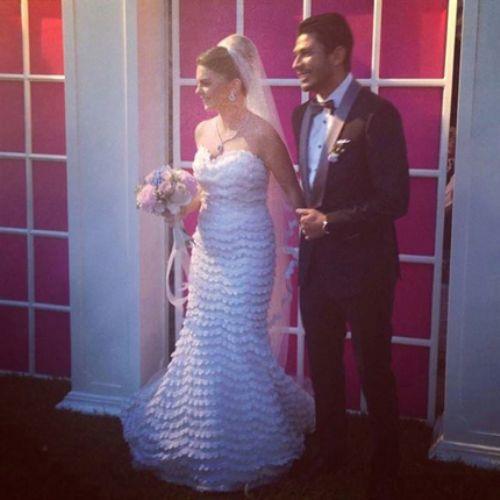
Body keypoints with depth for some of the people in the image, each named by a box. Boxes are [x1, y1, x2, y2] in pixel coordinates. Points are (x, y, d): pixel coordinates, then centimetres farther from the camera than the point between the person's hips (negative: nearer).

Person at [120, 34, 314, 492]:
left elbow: (294, 195, -7)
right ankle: (201, 432, 31)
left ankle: (245, 446, 20)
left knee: (239, 343, 1)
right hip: (208, 248, 6)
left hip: (247, 253, -6)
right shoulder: (203, 131, 6)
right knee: (203, 340, 12)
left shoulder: (261, 134, -15)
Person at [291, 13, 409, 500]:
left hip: (363, 267, -6)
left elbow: (394, 200, -19)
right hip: (315, 263, 7)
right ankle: (329, 447, 39)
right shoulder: (303, 113, 7)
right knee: (322, 363, 19)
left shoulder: (377, 115, -17)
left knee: (373, 370, 8)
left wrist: (331, 222, -18)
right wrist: (307, 219, 4)